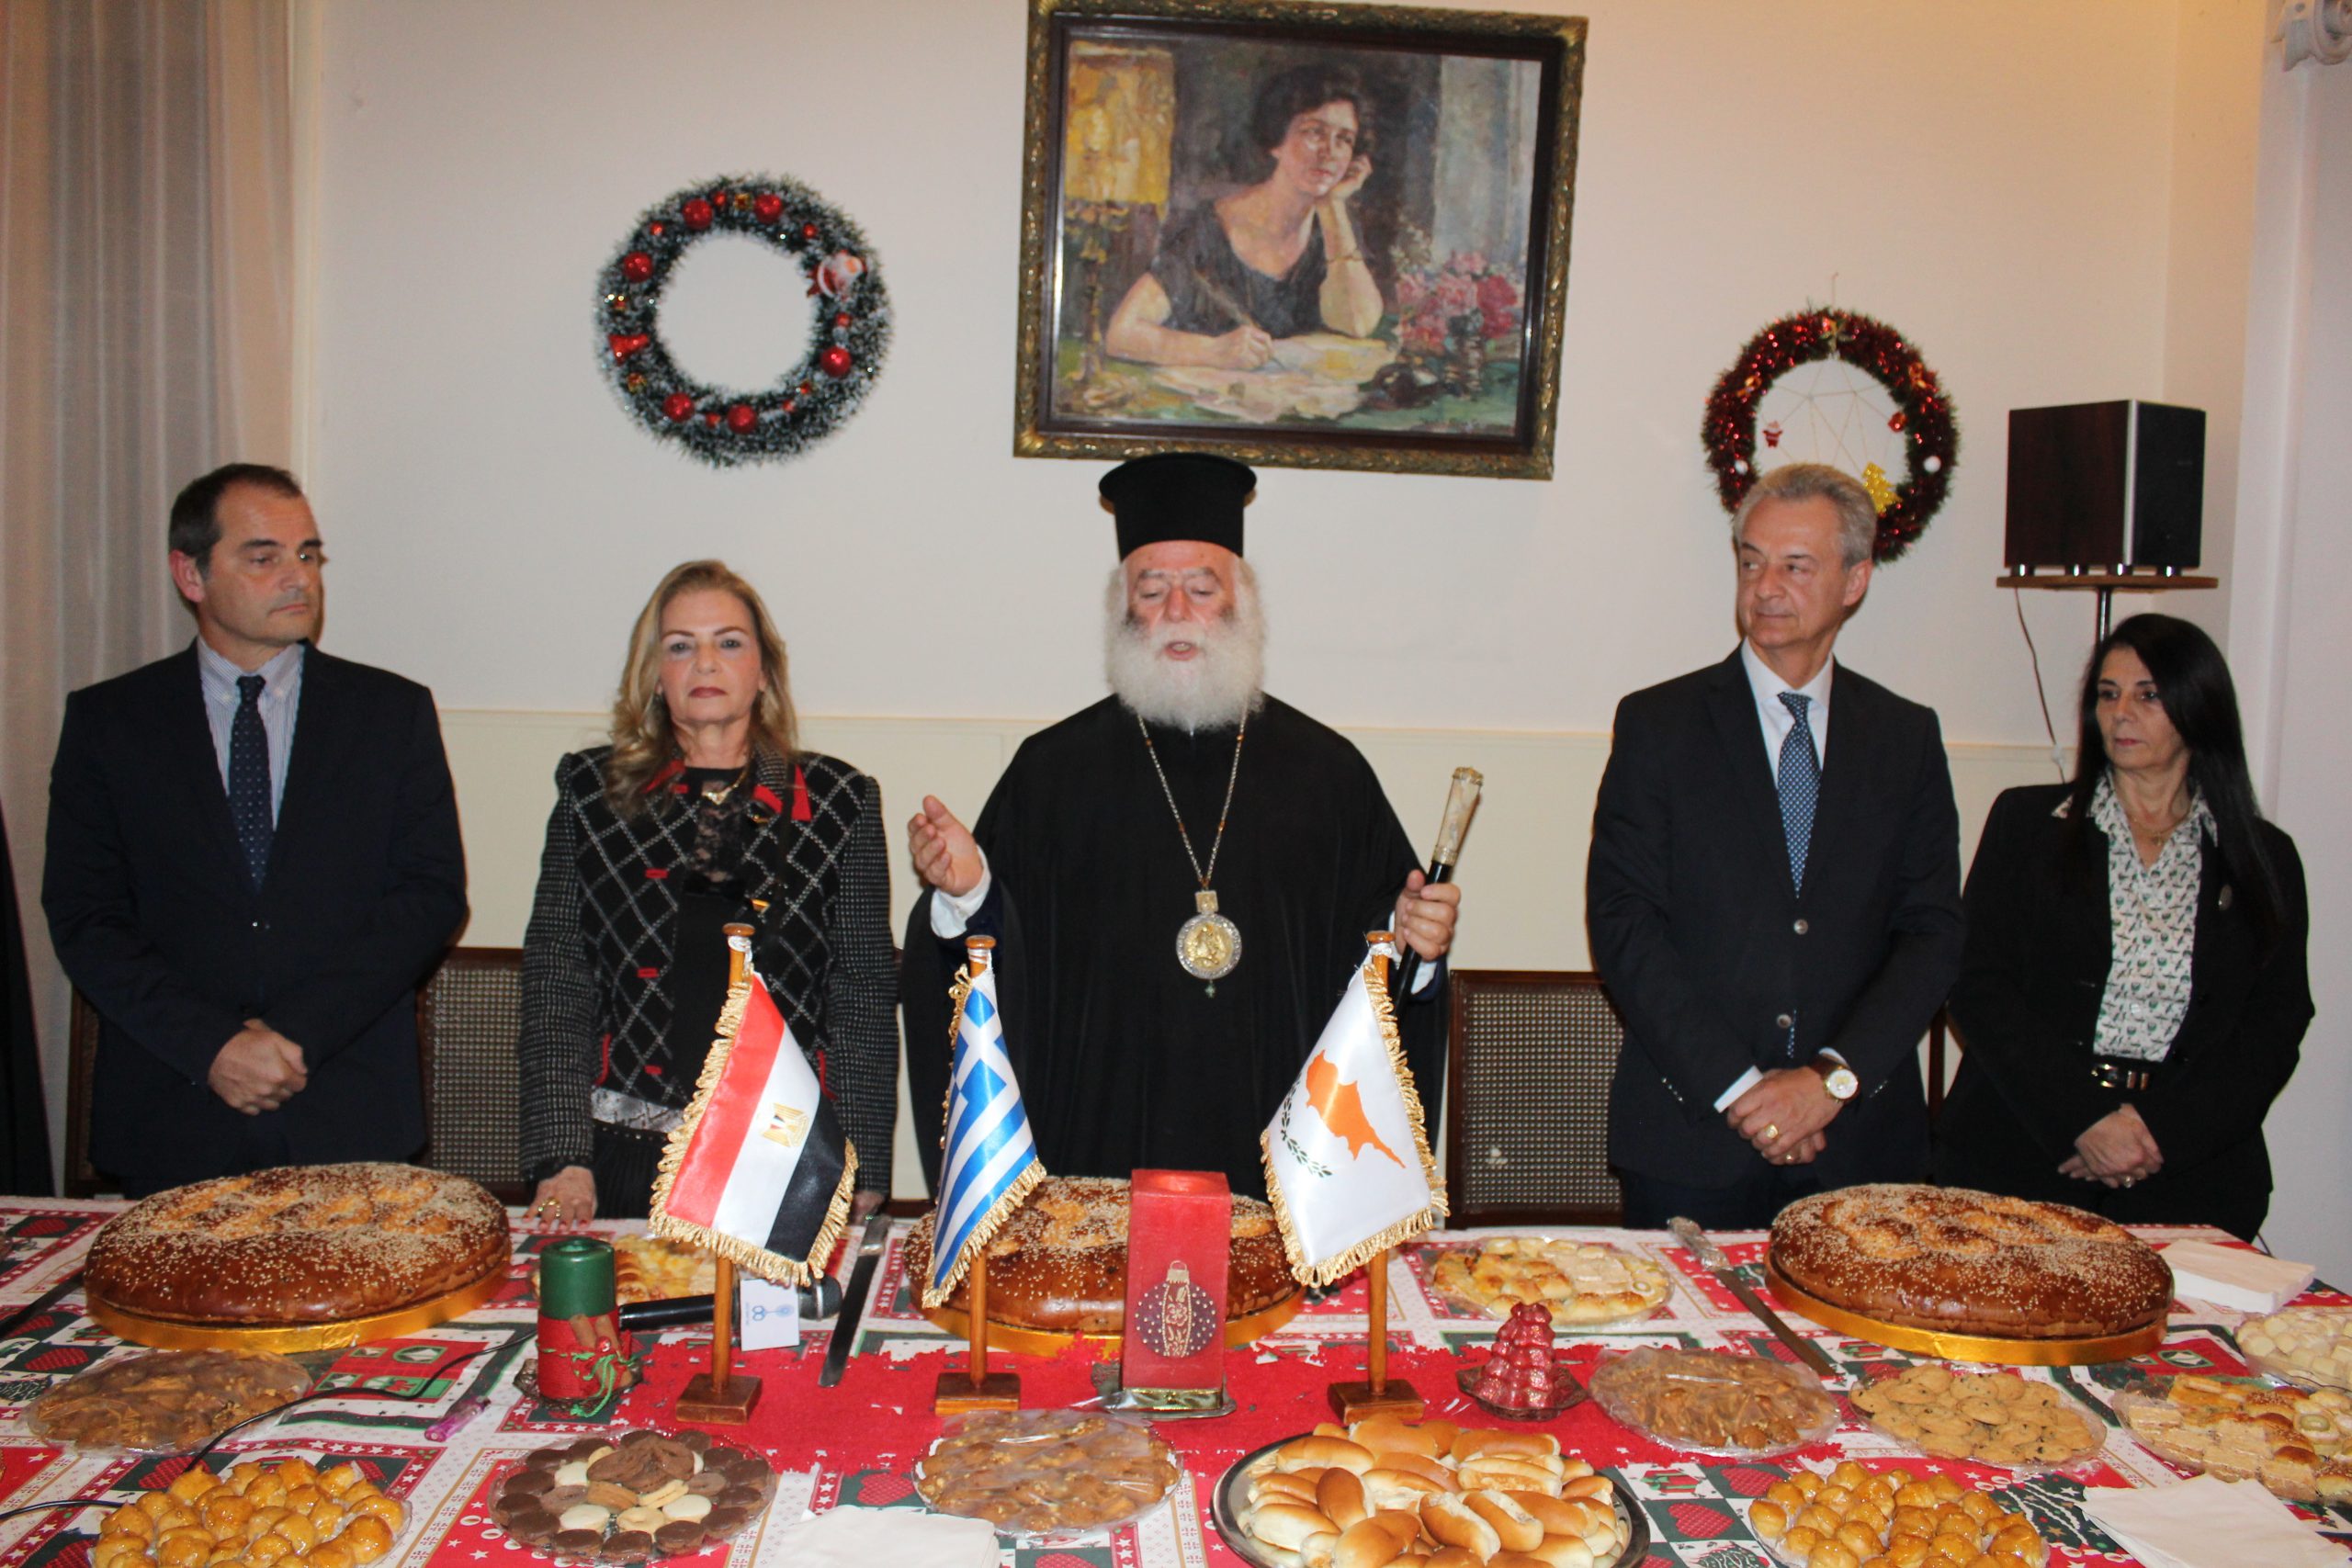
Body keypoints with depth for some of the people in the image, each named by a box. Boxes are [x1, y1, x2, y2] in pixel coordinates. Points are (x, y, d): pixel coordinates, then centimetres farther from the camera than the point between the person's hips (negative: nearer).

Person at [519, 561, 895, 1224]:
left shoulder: (839, 802, 4)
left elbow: (863, 997, 3)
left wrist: (862, 1178, -2)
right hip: (626, 1163, 1)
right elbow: (555, 982, 4)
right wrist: (563, 1160, -5)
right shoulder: (592, 792, 7)